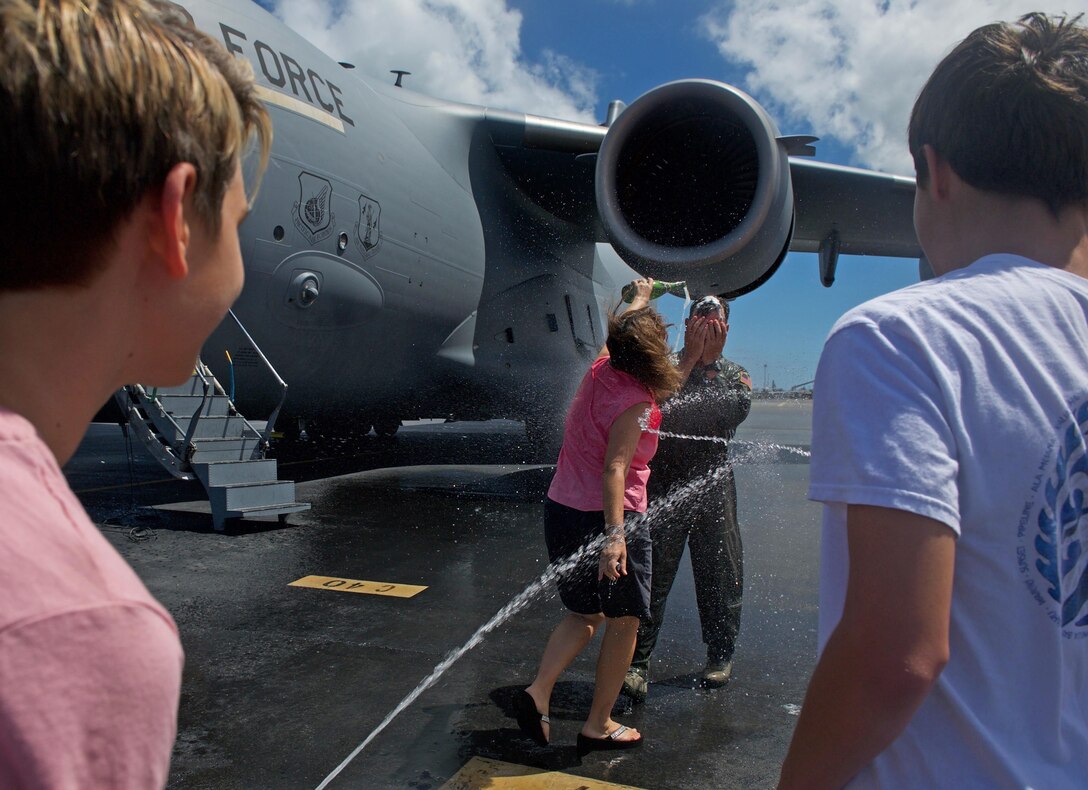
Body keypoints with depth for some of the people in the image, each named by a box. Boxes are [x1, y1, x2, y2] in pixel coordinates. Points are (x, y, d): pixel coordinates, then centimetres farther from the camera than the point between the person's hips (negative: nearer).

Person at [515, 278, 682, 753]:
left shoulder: (601, 371, 5)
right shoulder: (635, 402, -16)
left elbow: (622, 332, 27)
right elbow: (614, 470, -25)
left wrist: (640, 299, 45)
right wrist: (615, 535, -31)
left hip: (561, 510, 8)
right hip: (606, 517, -8)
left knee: (586, 614, 22)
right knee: (624, 620, 11)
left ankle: (538, 692, 7)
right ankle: (599, 726, 19)